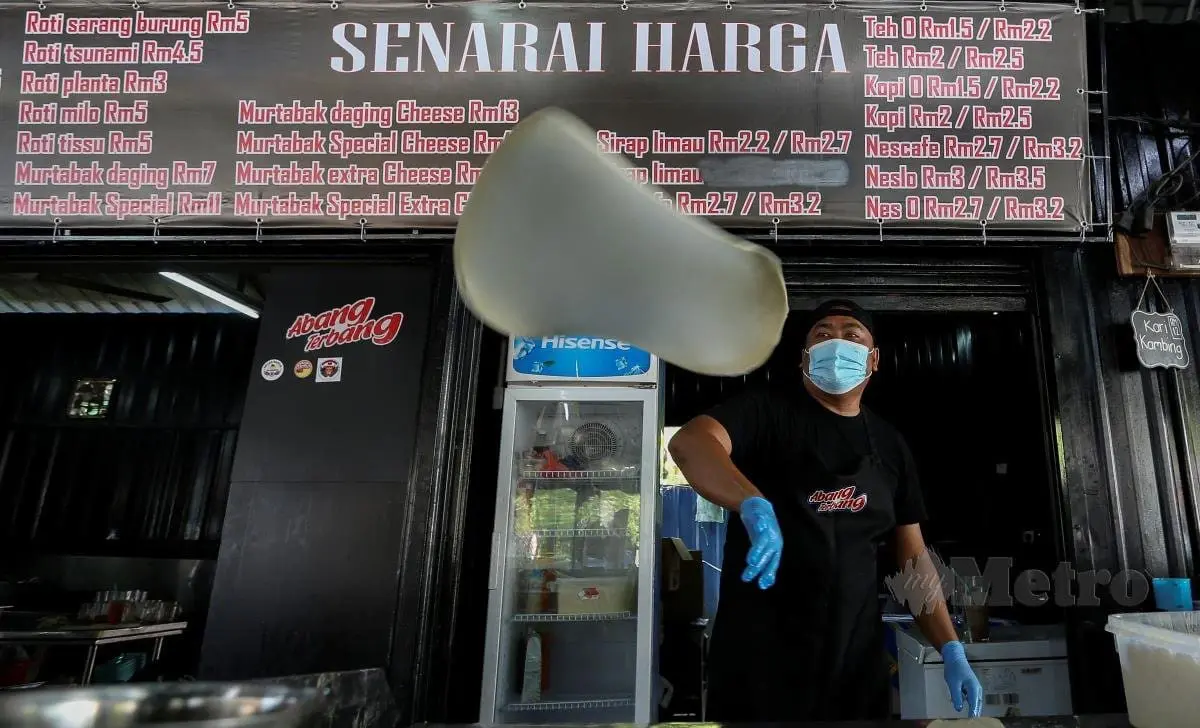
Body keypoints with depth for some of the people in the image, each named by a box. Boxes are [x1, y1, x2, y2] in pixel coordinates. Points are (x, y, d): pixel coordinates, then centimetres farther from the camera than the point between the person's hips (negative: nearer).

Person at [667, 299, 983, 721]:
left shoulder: (890, 446, 10)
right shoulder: (768, 412, -7)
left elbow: (913, 558, 13)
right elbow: (689, 443, -27)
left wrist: (951, 649, 3)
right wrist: (755, 507, -43)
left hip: (855, 656, 5)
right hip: (758, 649, -4)